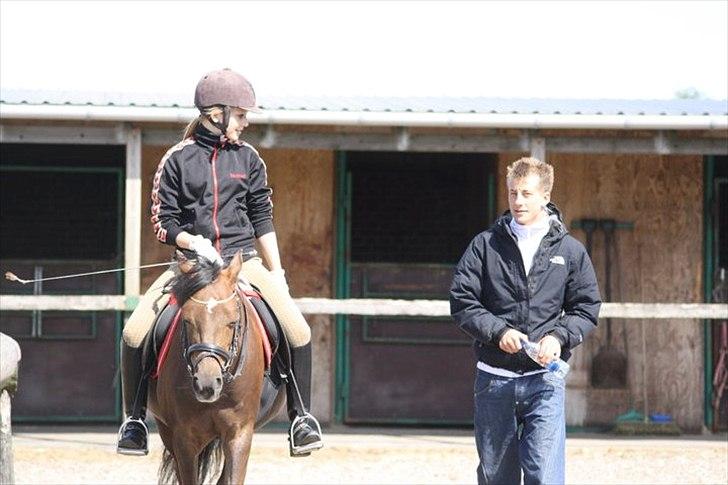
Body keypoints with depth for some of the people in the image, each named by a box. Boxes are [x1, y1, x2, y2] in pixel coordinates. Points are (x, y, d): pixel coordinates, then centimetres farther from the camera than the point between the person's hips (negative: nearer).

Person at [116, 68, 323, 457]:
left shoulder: (248, 159, 9)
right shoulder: (178, 160, 1)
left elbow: (262, 220, 14)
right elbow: (163, 222, 1)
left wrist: (276, 272, 9)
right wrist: (192, 242, -17)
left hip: (243, 260, 2)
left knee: (298, 330, -19)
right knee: (135, 332, -19)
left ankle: (301, 417, -2)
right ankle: (134, 419, -1)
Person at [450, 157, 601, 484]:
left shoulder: (570, 250, 6)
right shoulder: (485, 245, 5)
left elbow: (587, 307, 9)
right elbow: (462, 301, 2)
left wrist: (559, 336, -10)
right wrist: (498, 331, -14)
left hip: (545, 379, -1)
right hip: (494, 378, 1)